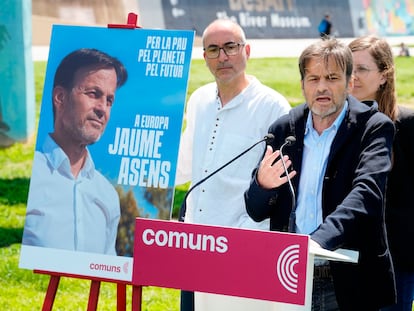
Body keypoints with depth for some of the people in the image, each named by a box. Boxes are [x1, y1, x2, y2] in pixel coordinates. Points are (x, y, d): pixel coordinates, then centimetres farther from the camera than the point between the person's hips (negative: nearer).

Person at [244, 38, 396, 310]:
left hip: (350, 286, -3)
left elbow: (367, 193, -20)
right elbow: (255, 212, 9)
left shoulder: (374, 127, -4)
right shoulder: (284, 129, 8)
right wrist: (262, 185, -15)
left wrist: (320, 240, -36)